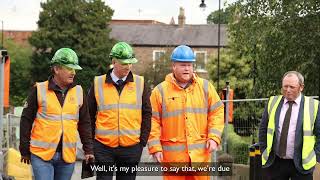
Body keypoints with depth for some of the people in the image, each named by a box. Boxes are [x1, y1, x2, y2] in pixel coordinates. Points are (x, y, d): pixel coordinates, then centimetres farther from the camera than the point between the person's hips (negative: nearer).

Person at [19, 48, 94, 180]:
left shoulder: (78, 92, 8)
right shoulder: (39, 90, -3)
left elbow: (84, 123, 13)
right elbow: (26, 120, 1)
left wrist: (88, 150, 8)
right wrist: (24, 150, 2)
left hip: (68, 155, 4)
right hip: (42, 154, -3)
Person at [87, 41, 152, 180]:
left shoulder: (140, 83, 4)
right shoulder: (98, 83, 1)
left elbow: (147, 113, 6)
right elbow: (90, 115, 8)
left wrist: (143, 141, 1)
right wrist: (91, 142, 5)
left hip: (132, 147, 1)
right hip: (104, 147, -1)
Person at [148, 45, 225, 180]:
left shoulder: (205, 87, 9)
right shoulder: (160, 91, 2)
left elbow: (217, 112, 10)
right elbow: (153, 121, 1)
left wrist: (214, 138, -2)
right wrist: (155, 148, -5)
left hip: (200, 153, 2)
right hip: (173, 154, -2)